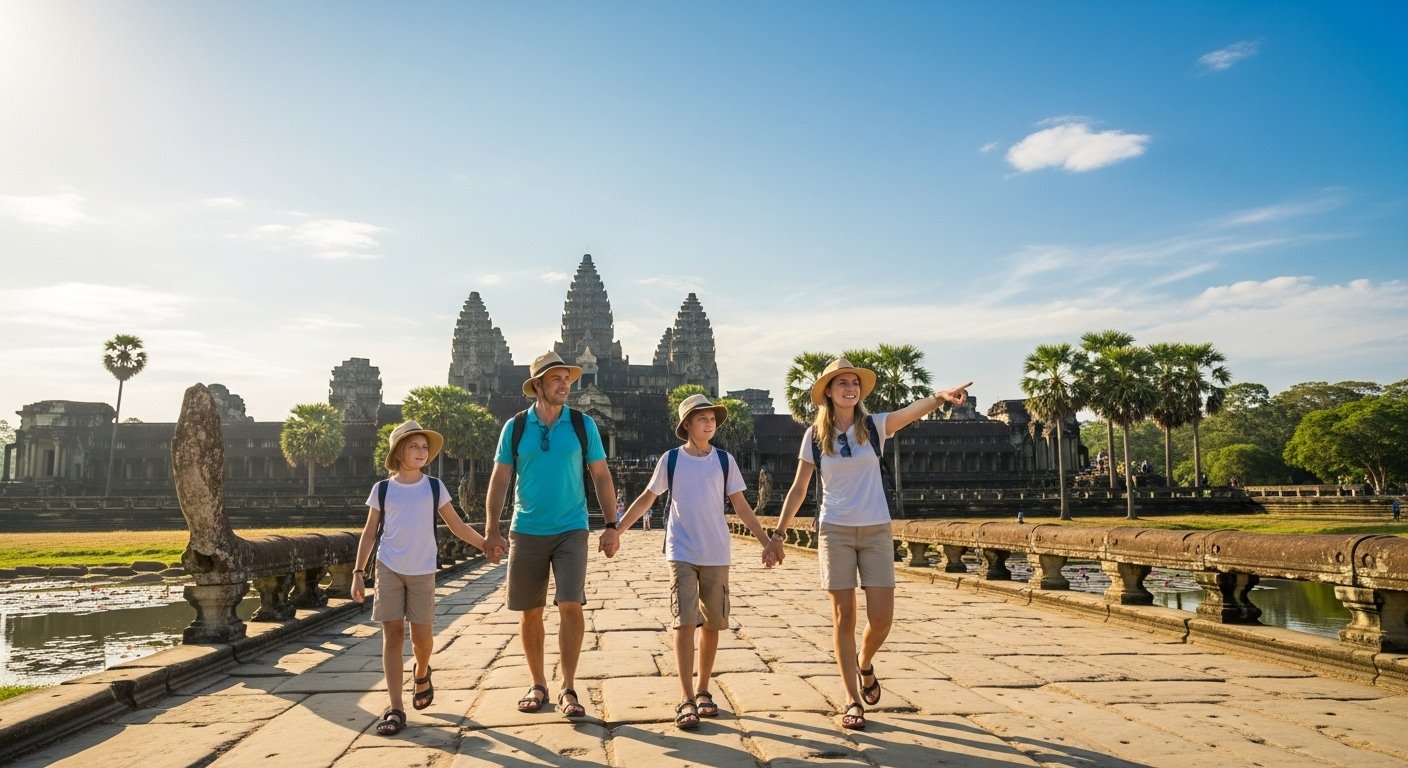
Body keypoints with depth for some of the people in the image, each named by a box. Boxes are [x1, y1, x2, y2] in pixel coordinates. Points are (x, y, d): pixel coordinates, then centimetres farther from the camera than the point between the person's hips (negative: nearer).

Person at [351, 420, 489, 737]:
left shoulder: (435, 487, 3)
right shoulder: (382, 489, 1)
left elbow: (457, 526, 7)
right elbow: (369, 534, 6)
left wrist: (486, 544, 2)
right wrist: (358, 572, 1)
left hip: (422, 571, 1)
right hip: (389, 569, 0)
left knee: (421, 635, 1)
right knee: (392, 634, -3)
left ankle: (421, 674, 35)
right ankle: (395, 709, 1)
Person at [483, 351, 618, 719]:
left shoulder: (583, 425, 1)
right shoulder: (515, 427, 1)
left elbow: (601, 476, 4)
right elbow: (500, 479, 4)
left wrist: (611, 525, -1)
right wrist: (491, 530, -3)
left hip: (571, 530, -1)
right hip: (526, 532, 1)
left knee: (571, 605, -11)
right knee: (530, 612, 7)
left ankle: (568, 690, 2)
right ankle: (538, 685, 23)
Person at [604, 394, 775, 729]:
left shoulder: (725, 460, 4)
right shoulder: (670, 460, 1)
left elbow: (740, 505, 7)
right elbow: (646, 499, 9)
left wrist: (766, 541, 2)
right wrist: (616, 531, 6)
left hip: (717, 555, 2)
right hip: (681, 554, -2)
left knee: (712, 623, 7)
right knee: (685, 622, -8)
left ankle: (703, 691, 22)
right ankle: (687, 700, -3)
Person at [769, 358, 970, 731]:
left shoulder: (874, 425, 0)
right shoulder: (815, 435, 0)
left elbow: (911, 410, -20)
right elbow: (798, 490, 5)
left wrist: (940, 397, -40)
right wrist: (778, 534, 3)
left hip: (877, 531, 1)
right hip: (835, 531, 0)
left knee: (881, 617, -3)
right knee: (844, 617, 0)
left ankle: (865, 664, 30)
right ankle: (852, 700, 13)